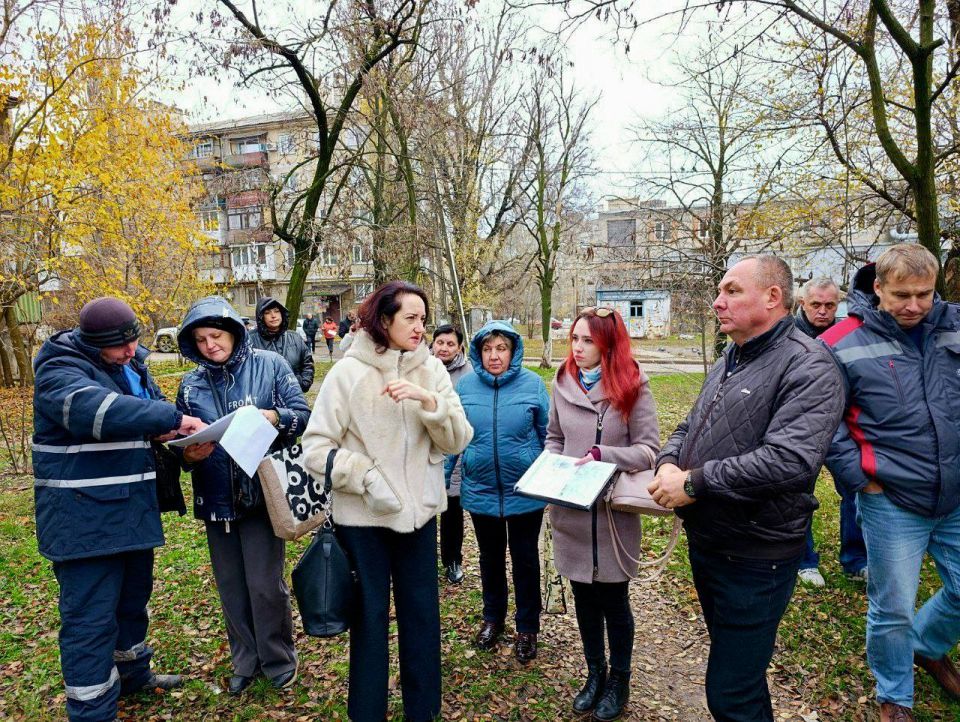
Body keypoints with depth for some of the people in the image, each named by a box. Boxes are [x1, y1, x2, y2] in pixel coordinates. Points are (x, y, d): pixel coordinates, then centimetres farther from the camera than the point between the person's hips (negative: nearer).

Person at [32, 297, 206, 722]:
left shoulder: (131, 366, 9)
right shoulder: (60, 371, -16)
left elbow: (148, 411, 17)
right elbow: (94, 409, -36)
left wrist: (174, 434, -6)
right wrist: (170, 418, -36)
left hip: (133, 508, 8)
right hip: (84, 517, -8)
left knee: (133, 597, 22)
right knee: (90, 616, 0)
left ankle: (132, 673, 43)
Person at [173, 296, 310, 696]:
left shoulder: (269, 365, -5)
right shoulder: (191, 385, 6)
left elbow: (303, 415, -7)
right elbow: (180, 442, 8)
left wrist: (275, 417, -27)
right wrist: (190, 454, -14)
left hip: (263, 494, -4)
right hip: (217, 500, 4)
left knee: (265, 585, 1)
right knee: (231, 587, 15)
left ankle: (278, 660, 26)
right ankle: (245, 660, 36)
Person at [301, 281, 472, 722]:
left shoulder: (432, 370, -2)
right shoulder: (348, 372, -10)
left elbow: (458, 440, -8)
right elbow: (315, 447, -9)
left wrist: (428, 400, -23)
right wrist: (366, 478, -20)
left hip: (420, 511, 3)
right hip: (363, 517, -3)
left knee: (422, 614, 16)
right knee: (370, 616, 13)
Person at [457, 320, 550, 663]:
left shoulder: (532, 383, -11)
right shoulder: (465, 385, -6)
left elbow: (548, 433, -2)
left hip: (525, 490, -2)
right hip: (480, 489, 2)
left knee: (525, 559, 14)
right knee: (490, 557, 20)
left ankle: (527, 628, 33)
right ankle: (493, 618, 42)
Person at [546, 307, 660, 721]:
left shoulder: (632, 387, -9)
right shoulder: (563, 385, 3)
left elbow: (649, 449, -11)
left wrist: (602, 455, -23)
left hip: (614, 512, -3)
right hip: (571, 510, 4)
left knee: (613, 599, 12)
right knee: (583, 597, 17)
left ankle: (619, 679, 36)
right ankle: (595, 672, 39)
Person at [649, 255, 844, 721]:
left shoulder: (807, 367, -19)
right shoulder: (728, 363, 10)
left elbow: (791, 459, -32)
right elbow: (689, 428, 14)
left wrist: (694, 483, -25)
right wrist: (668, 464, -8)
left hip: (755, 559, -8)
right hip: (704, 542, 8)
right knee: (728, 655, 27)